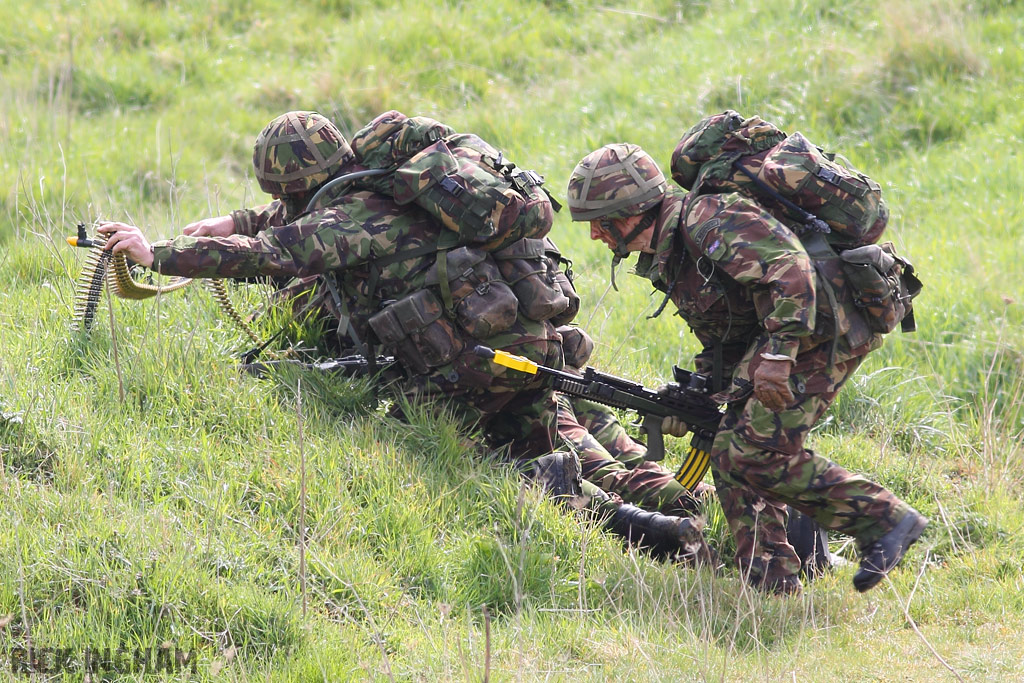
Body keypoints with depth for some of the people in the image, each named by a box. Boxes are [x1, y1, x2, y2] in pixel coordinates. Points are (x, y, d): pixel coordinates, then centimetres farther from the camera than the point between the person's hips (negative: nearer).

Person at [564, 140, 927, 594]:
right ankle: (771, 582, 9)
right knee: (730, 454, 6)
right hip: (771, 338, 11)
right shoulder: (663, 259, 15)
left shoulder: (706, 220, -18)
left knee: (760, 454, -17)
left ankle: (882, 520, -10)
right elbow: (722, 342, 23)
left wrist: (777, 353, -36)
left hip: (821, 323, -11)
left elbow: (789, 267, -30)